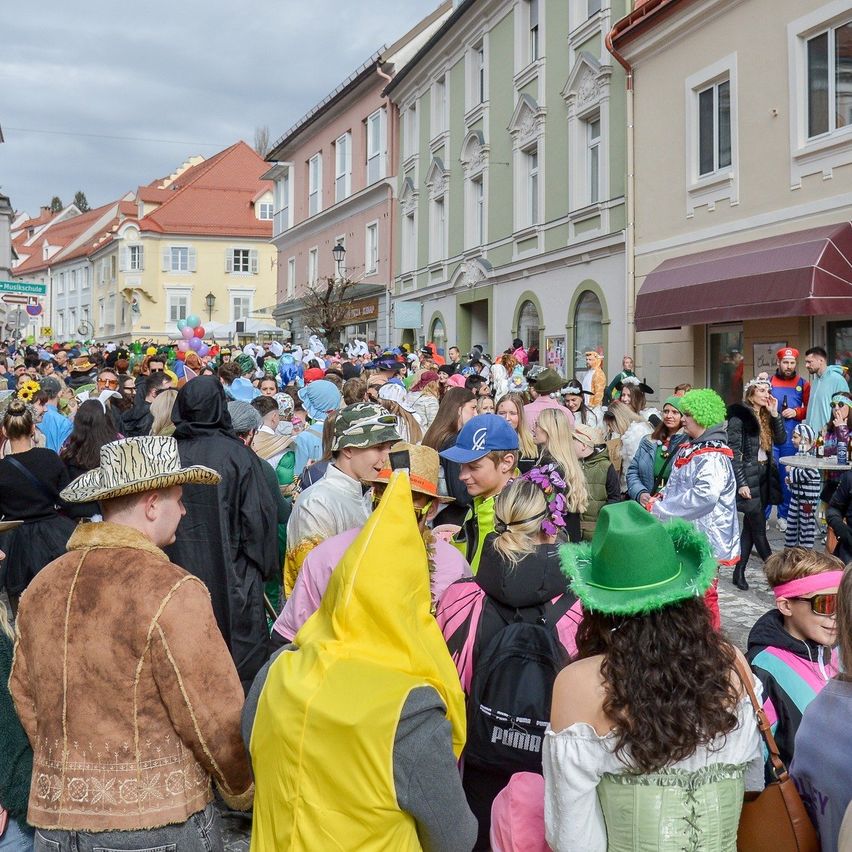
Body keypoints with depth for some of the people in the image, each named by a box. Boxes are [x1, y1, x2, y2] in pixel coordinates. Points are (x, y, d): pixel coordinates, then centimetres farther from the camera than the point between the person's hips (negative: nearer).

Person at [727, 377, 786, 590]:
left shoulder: (765, 416, 14)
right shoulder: (739, 416, -9)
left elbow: (781, 439, 4)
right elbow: (734, 451, -13)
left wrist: (775, 414, -3)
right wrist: (741, 483, -18)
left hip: (764, 475, 8)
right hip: (747, 476, -8)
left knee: (750, 526, 9)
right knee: (759, 527, -3)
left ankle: (739, 572, 15)